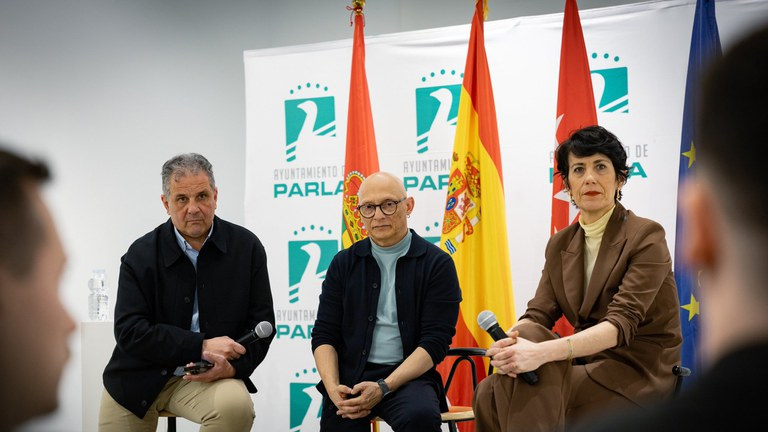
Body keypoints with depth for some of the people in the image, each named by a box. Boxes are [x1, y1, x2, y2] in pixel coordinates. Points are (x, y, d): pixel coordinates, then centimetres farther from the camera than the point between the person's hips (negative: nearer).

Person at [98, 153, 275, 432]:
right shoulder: (141, 254, -5)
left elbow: (261, 322, 1)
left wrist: (235, 365, -19)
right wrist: (200, 347, -21)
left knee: (236, 405, -31)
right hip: (138, 378, 1)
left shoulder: (247, 247, -2)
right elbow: (129, 331, -13)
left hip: (206, 375, -1)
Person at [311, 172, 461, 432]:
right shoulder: (344, 264, 11)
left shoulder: (437, 264, 1)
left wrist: (384, 388, -17)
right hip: (350, 377, 3)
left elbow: (436, 340, -6)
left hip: (408, 376, -3)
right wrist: (332, 388, -11)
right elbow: (324, 334, 8)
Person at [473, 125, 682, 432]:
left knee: (529, 392, -31)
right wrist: (509, 342, -24)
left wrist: (542, 352, -36)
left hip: (638, 371, -5)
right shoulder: (560, 245, 11)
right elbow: (538, 313, 2)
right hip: (590, 363, 6)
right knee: (490, 391, -22)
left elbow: (622, 323, -21)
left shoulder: (646, 236, -10)